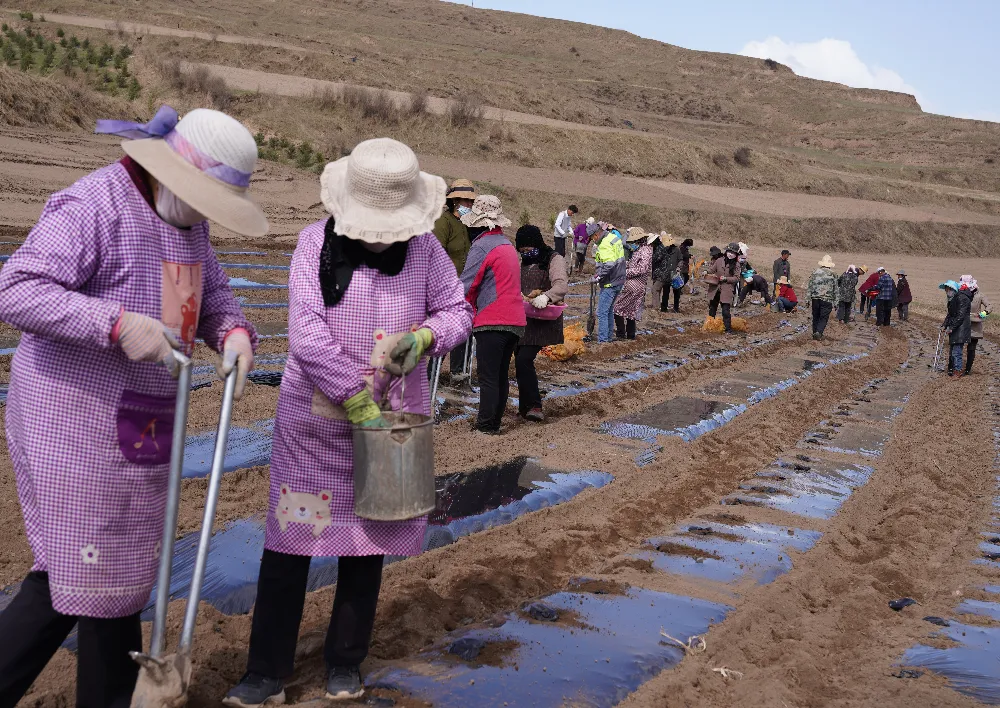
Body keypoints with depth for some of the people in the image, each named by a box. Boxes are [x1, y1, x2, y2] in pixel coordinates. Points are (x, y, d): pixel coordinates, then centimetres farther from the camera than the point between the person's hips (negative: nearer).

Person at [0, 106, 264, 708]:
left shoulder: (186, 220, 10)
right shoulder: (93, 207, -18)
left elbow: (214, 294, 16)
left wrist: (234, 332, -6)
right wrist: (118, 324, -31)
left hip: (138, 423, 9)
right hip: (77, 418, -9)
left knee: (80, 566, 16)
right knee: (94, 569, 0)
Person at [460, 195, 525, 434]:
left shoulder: (482, 246, -10)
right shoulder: (507, 245, 18)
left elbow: (465, 286, -11)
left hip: (492, 323, -9)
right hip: (515, 321, 9)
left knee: (488, 376, -3)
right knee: (501, 375, 14)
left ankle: (486, 426, -1)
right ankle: (495, 422, 20)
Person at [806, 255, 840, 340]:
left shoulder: (815, 272, 3)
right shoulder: (832, 275, -1)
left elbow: (809, 287, 4)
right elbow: (835, 290, 3)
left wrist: (808, 298, 9)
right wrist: (836, 301, 10)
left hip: (815, 299, 2)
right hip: (827, 300, -2)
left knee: (815, 317, 15)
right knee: (824, 318, 1)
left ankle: (815, 332, 21)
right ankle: (819, 332, -18)